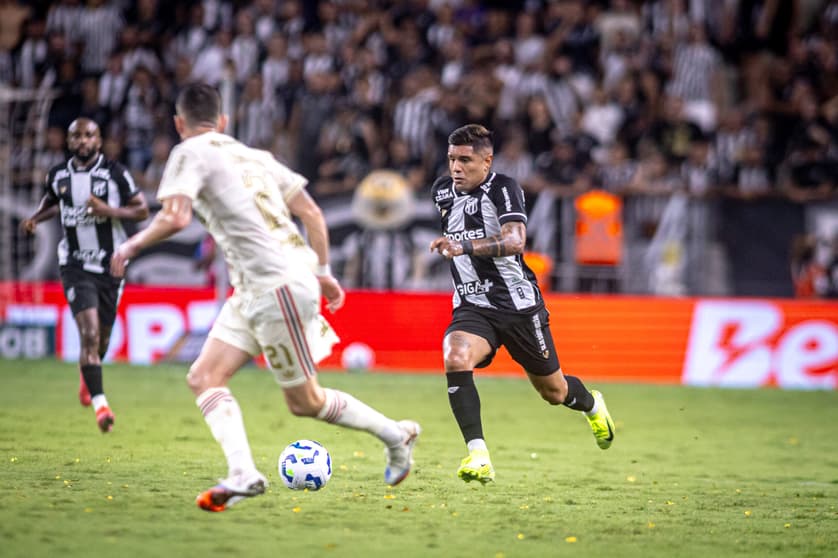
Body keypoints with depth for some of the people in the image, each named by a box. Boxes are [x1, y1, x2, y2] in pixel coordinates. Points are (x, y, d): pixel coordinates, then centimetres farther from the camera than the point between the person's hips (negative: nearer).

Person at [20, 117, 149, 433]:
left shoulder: (115, 173, -6)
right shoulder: (58, 176, 2)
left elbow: (142, 210, -4)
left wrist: (109, 210, -20)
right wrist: (36, 219, 3)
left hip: (110, 267, 1)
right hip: (76, 267, 0)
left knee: (102, 339, 14)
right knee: (89, 333, -18)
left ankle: (87, 376, 49)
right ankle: (100, 405, -20)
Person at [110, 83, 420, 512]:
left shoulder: (191, 153, -5)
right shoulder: (255, 156, 18)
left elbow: (175, 218, -20)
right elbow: (311, 212, 16)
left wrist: (132, 245, -4)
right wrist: (323, 271, 23)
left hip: (278, 287, -9)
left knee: (305, 401, 4)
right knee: (204, 377, 1)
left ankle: (395, 435, 19)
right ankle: (242, 474, -12)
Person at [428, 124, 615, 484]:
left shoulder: (503, 189, -16)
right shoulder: (442, 191, 3)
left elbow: (515, 240, -34)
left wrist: (466, 246, -47)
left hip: (518, 304, -4)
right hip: (472, 308, 4)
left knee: (554, 392, 12)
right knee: (455, 359, -30)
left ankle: (591, 405, 51)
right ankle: (478, 457, -31)